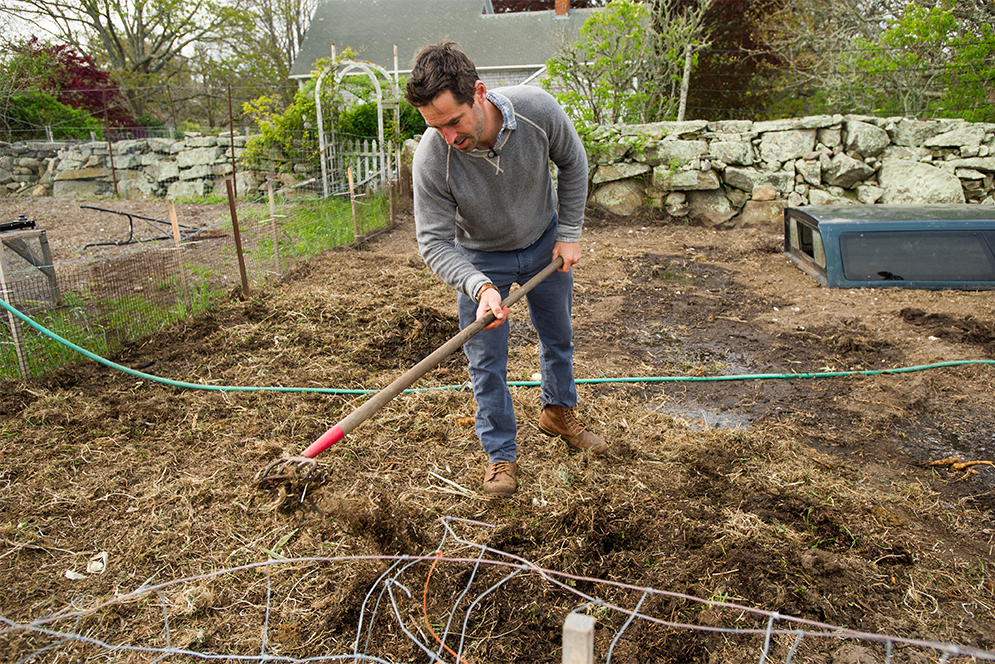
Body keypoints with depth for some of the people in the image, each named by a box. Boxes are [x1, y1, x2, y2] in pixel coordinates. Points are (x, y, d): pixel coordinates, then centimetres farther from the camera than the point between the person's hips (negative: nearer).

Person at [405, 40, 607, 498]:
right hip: (479, 258, -2)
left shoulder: (537, 109, -29)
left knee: (558, 338, 19)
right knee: (487, 362, 2)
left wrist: (569, 233, -7)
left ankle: (558, 412, 45)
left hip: (543, 242, 3)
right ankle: (500, 455, 21)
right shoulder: (431, 158, -33)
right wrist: (480, 287, -41)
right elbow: (434, 241, -25)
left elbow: (572, 162, -8)